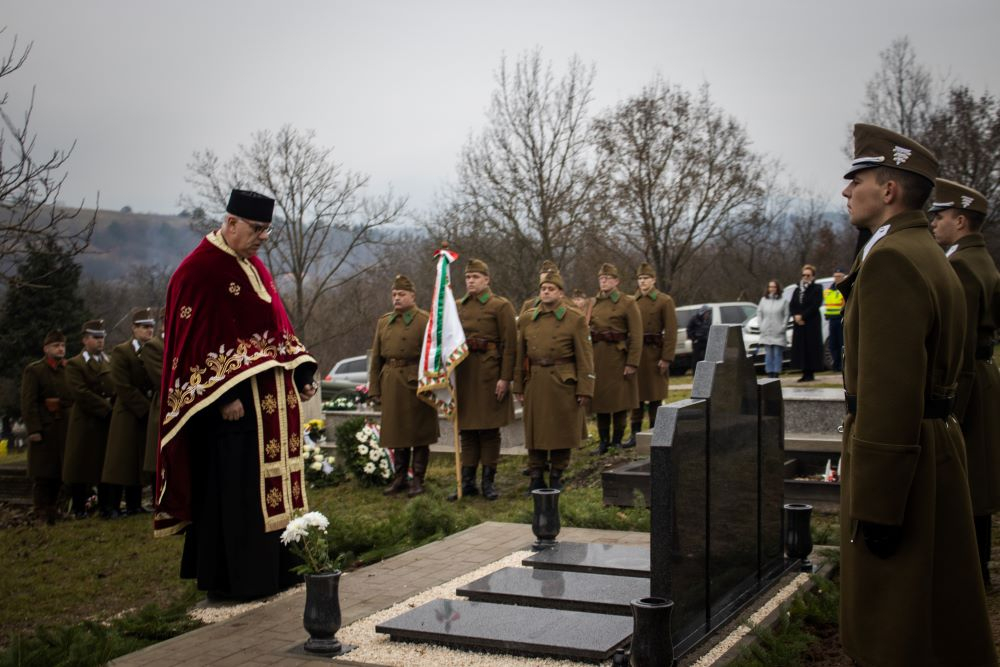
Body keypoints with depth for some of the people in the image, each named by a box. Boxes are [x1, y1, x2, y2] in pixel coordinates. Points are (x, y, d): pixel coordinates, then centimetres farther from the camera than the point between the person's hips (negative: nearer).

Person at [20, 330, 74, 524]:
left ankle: (52, 509, 16)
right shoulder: (33, 370, -1)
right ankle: (42, 512, 2)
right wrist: (33, 429, -14)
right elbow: (28, 403, -7)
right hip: (43, 428, -4)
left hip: (64, 428, 4)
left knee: (58, 471, 7)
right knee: (42, 473, -3)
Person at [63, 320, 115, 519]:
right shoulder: (75, 365, -1)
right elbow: (81, 393, -12)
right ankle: (79, 508, 11)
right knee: (81, 465, 1)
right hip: (85, 423, -4)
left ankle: (106, 507, 9)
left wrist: (113, 404, -5)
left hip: (108, 421, 4)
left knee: (107, 465, 4)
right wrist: (105, 407, -15)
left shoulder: (110, 362, 17)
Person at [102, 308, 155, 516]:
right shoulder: (121, 351, -5)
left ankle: (134, 505, 12)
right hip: (128, 414, -5)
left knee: (138, 463, 8)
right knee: (122, 462, -4)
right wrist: (145, 407, -15)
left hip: (146, 414, 5)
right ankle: (112, 506, 0)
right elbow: (122, 387, -12)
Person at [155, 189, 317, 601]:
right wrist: (226, 394, -22)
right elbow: (196, 337, -17)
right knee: (234, 489, -4)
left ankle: (269, 572, 22)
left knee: (270, 486, 12)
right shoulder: (200, 270, -11)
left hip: (270, 400, 9)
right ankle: (231, 580, 5)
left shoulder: (254, 267, 16)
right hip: (233, 401, -9)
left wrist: (302, 373, 11)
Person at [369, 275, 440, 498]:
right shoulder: (383, 322, 11)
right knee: (397, 433, 12)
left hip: (416, 384, -5)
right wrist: (374, 389, 8)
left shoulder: (425, 321, -4)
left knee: (419, 436, 2)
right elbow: (376, 359, 12)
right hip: (391, 385, 5)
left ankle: (418, 480, 12)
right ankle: (399, 479, 22)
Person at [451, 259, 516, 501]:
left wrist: (505, 378, -13)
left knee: (489, 429, 2)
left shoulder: (501, 306, -3)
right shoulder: (458, 306, 13)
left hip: (489, 373, -5)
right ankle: (467, 482, 14)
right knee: (467, 429, 8)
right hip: (462, 373, 5)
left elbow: (510, 344, -7)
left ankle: (489, 481, 11)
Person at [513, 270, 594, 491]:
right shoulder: (526, 320, 9)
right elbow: (520, 355, 11)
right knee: (534, 431, 5)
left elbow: (584, 357, -4)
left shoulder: (575, 319, -2)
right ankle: (536, 477, 16)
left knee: (562, 431, 3)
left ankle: (556, 477, 17)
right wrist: (518, 386, 8)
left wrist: (585, 389, -9)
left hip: (563, 383, -3)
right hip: (535, 383, 3)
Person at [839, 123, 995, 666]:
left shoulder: (890, 259, -19)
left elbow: (889, 391, -25)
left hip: (900, 455, -10)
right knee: (939, 616, 19)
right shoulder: (929, 255, 15)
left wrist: (875, 504, -24)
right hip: (933, 441, 10)